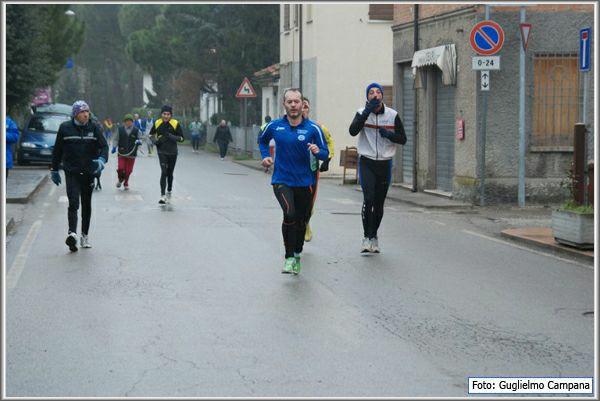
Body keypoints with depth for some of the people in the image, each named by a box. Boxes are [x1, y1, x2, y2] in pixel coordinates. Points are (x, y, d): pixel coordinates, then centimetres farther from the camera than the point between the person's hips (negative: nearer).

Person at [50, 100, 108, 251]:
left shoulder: (94, 128, 2)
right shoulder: (65, 128, 0)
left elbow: (104, 146, -4)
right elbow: (57, 150, 9)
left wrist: (102, 159, -24)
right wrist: (54, 169, 12)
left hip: (89, 172, 2)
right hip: (71, 172, -2)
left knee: (86, 204, 12)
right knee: (73, 203, -17)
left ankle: (85, 235, 23)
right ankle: (72, 233, -31)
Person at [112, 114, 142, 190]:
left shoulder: (136, 130, 2)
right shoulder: (120, 130, 2)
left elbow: (140, 139, 5)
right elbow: (116, 139, 6)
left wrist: (139, 141, -19)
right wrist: (114, 147, -10)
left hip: (132, 154, 0)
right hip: (122, 153, 0)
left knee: (128, 170, 4)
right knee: (120, 168, -9)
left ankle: (126, 184, 24)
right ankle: (120, 179, 22)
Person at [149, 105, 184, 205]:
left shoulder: (176, 124, -6)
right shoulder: (157, 123, 0)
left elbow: (181, 138, -5)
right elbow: (151, 134, 15)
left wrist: (172, 137, -21)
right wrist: (155, 141, -5)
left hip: (172, 152, 1)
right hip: (162, 152, -1)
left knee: (170, 173, 15)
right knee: (164, 172, -15)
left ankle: (169, 190, 41)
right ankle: (162, 195, -19)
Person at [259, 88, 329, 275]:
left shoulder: (313, 128, -5)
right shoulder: (274, 126, -1)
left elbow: (325, 153, -1)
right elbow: (263, 140, 21)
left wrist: (318, 151, -22)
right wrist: (265, 156, 5)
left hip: (305, 182, 1)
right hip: (282, 180, -1)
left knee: (301, 221, 14)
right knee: (289, 214, -25)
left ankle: (297, 255, 38)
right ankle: (289, 258, -15)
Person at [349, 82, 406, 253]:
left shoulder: (392, 115, 2)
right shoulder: (362, 113, -2)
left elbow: (403, 139, 5)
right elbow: (353, 131, -20)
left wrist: (389, 134, -14)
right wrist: (367, 111, -24)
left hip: (385, 163, 2)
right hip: (366, 162, -2)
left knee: (379, 203, 9)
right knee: (368, 199, -18)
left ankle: (374, 236, 26)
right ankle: (367, 237, -10)